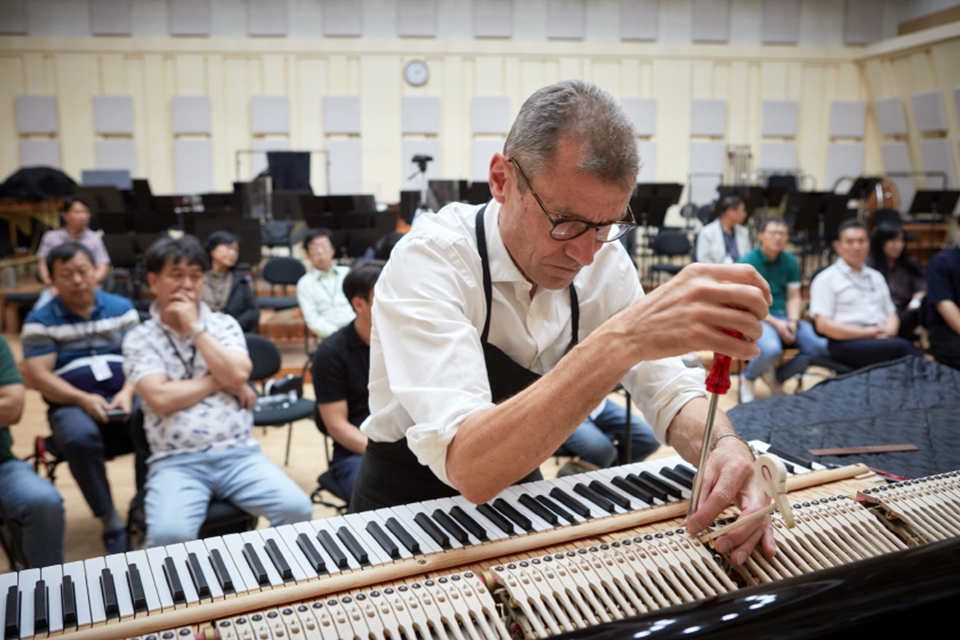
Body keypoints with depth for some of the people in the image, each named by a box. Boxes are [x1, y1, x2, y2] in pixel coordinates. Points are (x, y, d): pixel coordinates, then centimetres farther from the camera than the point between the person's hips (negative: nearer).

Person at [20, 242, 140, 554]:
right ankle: (110, 521, -17)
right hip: (72, 404, -1)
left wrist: (128, 393, -15)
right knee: (80, 437, -36)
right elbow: (38, 375, -3)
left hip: (125, 397, 2)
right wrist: (83, 400, -18)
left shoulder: (121, 308, 11)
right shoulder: (40, 321, 6)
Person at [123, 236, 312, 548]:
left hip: (239, 452, 2)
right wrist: (220, 380, -2)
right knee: (169, 534, -30)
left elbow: (238, 375, -5)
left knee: (297, 509, -20)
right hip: (176, 462, -2)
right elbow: (161, 399, -9)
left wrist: (196, 328, -3)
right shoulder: (139, 340, 6)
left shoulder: (224, 324, 13)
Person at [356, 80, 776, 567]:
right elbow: (469, 467, -36)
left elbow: (670, 390, -5)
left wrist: (724, 446, -26)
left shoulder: (602, 258, -8)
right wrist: (624, 340, -44)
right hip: (409, 507, -3)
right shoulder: (428, 259, -25)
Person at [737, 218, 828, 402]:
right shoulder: (747, 262, -6)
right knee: (771, 349, -37)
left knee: (821, 346, -18)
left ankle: (778, 376, 8)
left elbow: (793, 297, 11)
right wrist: (775, 323, -19)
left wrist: (792, 322, -9)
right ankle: (747, 377, -1)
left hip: (783, 316, 6)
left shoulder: (790, 262, 11)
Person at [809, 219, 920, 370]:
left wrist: (889, 331, 1)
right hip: (846, 343, -5)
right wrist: (868, 332, -11)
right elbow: (823, 325, -5)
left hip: (882, 340, 5)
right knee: (901, 347, -33)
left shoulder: (876, 277, 28)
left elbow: (891, 314, 27)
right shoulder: (826, 279, 6)